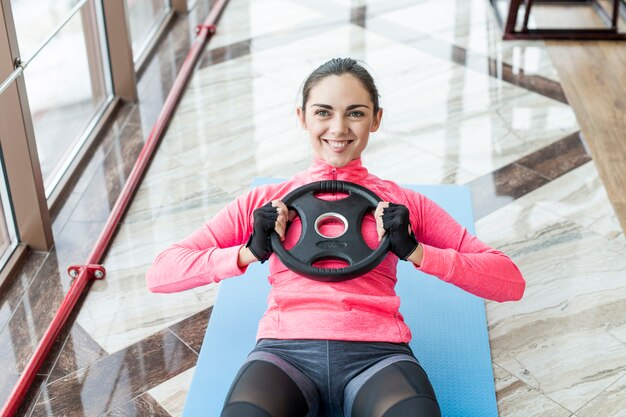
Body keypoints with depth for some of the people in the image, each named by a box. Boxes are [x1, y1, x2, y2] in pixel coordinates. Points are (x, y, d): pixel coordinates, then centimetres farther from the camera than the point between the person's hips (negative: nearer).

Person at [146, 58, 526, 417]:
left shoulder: (405, 203, 20)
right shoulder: (264, 201, 20)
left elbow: (510, 282, 13)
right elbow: (160, 274, 14)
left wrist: (416, 252, -1)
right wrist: (250, 252, 0)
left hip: (377, 353, 0)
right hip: (285, 351, 0)